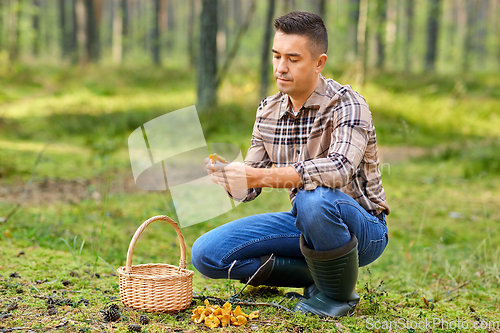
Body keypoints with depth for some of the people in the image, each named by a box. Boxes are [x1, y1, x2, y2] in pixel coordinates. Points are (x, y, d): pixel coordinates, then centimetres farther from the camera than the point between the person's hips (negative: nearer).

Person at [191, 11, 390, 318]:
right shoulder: (268, 111, 2)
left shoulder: (347, 105, -18)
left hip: (363, 230, -6)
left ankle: (338, 293, -12)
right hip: (307, 224, 6)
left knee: (315, 198, -40)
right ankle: (318, 273, 1)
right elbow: (248, 188, 3)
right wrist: (227, 177, -21)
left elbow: (340, 169, -38)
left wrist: (259, 176, -42)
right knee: (206, 252, -7)